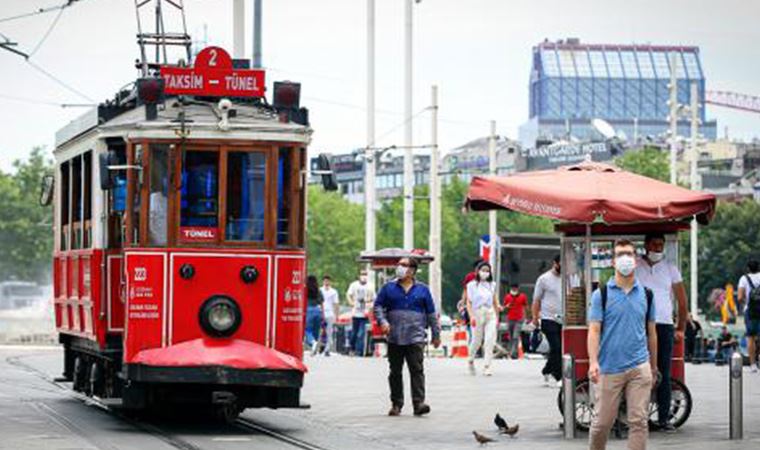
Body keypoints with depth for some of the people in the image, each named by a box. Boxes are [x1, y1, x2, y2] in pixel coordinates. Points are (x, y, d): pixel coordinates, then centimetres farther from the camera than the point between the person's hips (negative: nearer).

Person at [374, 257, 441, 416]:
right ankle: (396, 404, 15)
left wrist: (436, 335, 11)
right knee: (395, 372, 6)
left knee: (417, 370, -11)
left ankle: (419, 403, -15)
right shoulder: (389, 288, 10)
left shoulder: (422, 290, 9)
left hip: (415, 338, -2)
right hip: (394, 338, 2)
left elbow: (431, 314, 12)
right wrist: (382, 321, -10)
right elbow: (378, 306, 8)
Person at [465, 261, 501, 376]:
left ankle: (487, 366, -13)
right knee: (476, 341, 6)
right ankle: (471, 360, 35)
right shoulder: (472, 285, 1)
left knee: (490, 340, -13)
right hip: (477, 314, -2)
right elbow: (469, 302, -2)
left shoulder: (492, 285, 11)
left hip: (490, 315, 2)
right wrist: (471, 316, -12)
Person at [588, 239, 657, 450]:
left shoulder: (646, 294, 9)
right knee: (603, 422, 3)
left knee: (639, 421, -3)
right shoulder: (601, 294, 0)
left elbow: (651, 332, 16)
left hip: (639, 367, 2)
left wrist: (654, 366, 19)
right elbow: (594, 330, -7)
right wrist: (593, 362, -20)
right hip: (609, 369, -2)